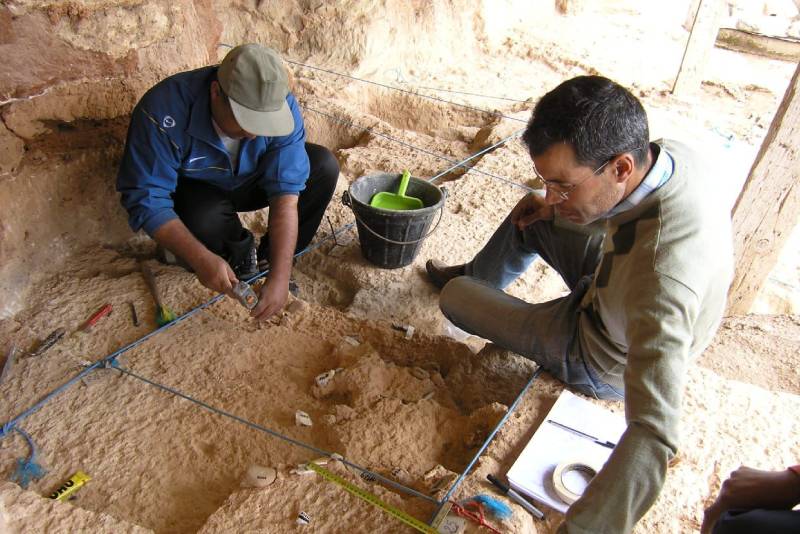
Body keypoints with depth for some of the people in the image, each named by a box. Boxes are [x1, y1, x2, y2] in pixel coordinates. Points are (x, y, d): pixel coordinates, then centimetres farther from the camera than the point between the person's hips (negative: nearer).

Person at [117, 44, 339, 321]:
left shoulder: (282, 107, -29)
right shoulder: (165, 110, -35)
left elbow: (286, 193, -32)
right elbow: (146, 199, -32)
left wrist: (280, 274, -39)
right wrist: (201, 259, -44)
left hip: (252, 181, 3)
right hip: (197, 190, -2)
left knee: (324, 166, -19)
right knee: (204, 220, -37)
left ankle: (269, 253, -4)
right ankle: (241, 253, 0)